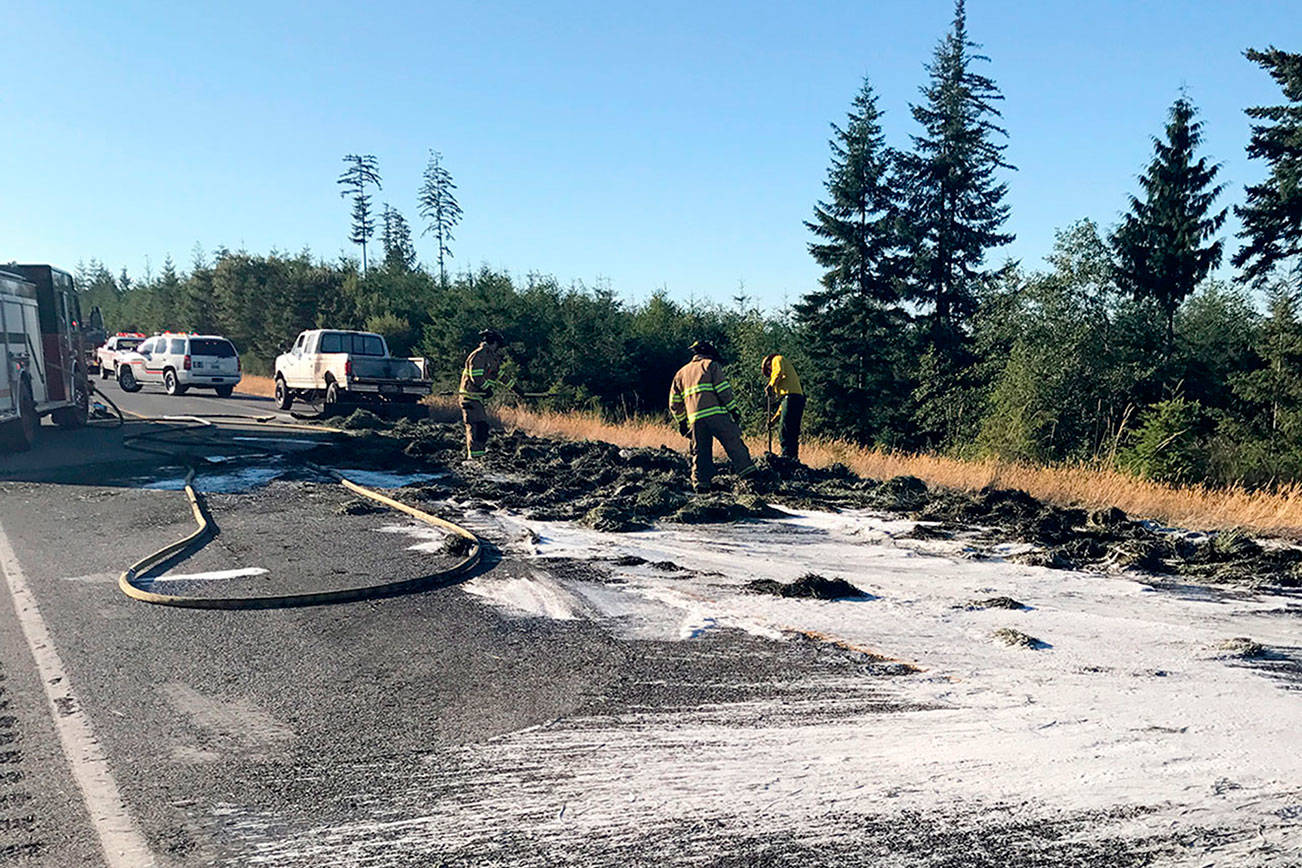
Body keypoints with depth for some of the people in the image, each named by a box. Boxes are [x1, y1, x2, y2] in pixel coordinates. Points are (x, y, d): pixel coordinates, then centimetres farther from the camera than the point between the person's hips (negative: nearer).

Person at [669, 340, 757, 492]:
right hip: (716, 413, -4)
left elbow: (674, 403, 23)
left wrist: (681, 422, 28)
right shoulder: (711, 365, 9)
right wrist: (733, 409, -4)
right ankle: (748, 473, -6)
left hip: (695, 419, 4)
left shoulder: (681, 373, 25)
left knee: (700, 452, 9)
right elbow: (723, 390, -4)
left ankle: (700, 484, 4)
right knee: (734, 445, -1)